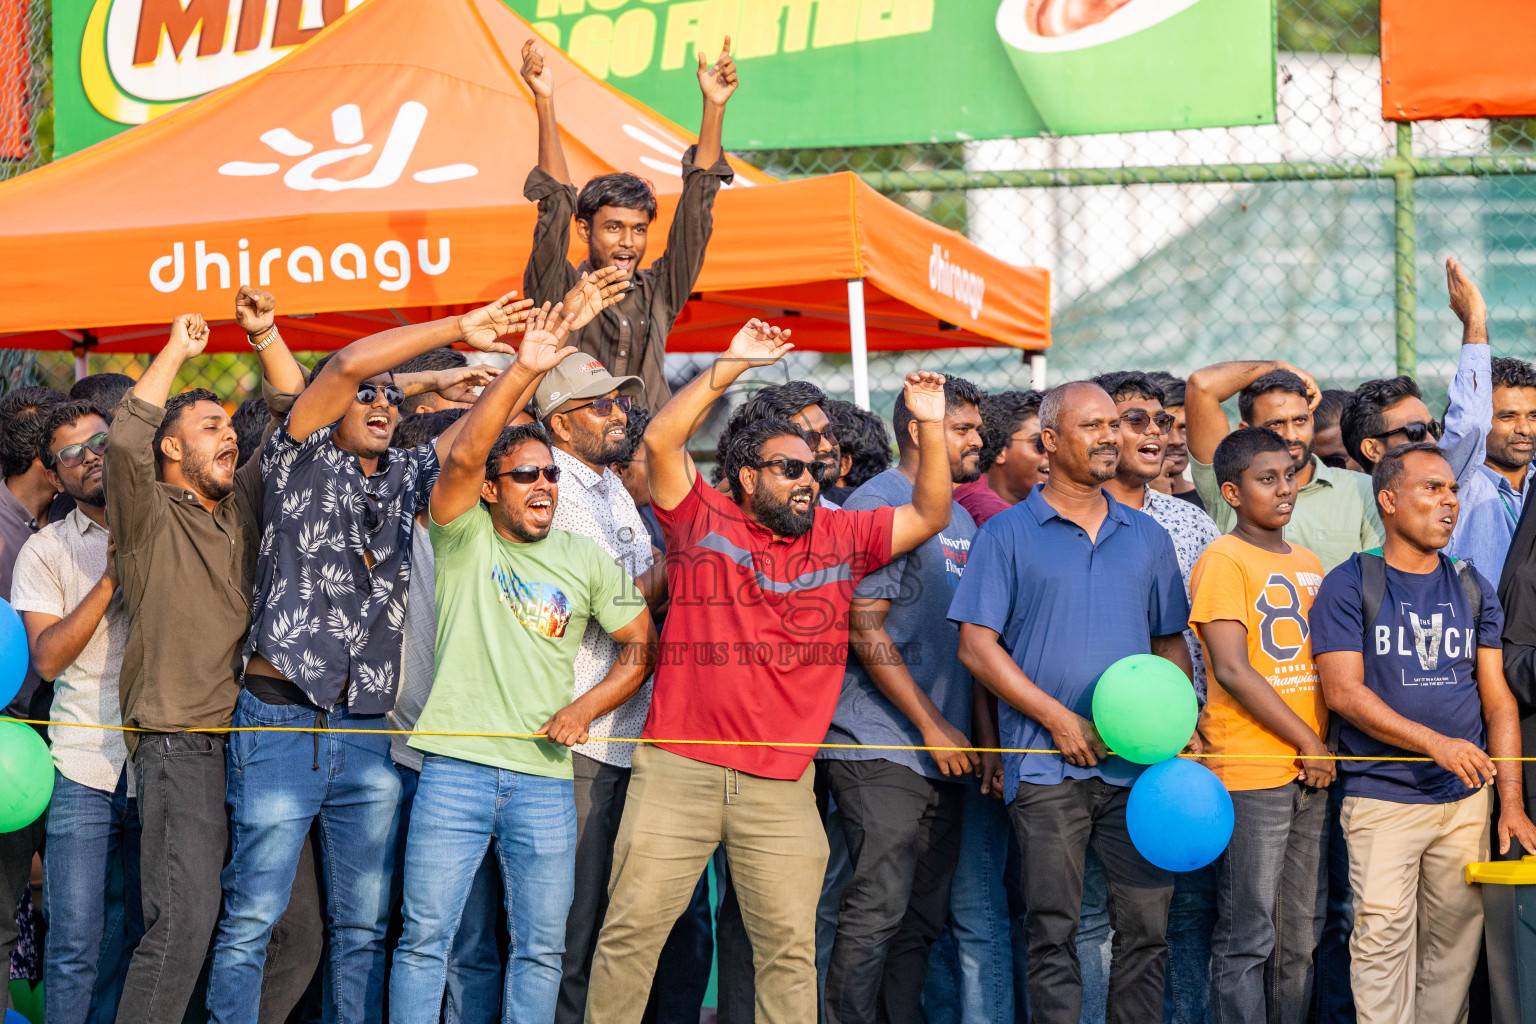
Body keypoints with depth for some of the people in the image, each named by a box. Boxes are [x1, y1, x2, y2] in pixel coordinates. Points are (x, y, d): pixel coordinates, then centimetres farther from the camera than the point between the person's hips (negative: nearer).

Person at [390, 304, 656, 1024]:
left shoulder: (588, 562, 11)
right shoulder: (465, 538, 2)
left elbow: (642, 645, 16)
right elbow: (462, 455, -15)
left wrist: (585, 708, 0)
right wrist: (524, 372, -23)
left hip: (545, 776, 3)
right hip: (456, 768, -3)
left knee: (540, 949, 5)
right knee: (424, 939, -3)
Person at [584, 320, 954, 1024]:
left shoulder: (841, 538, 13)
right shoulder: (703, 522, 3)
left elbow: (930, 516, 13)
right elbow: (661, 440, -8)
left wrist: (930, 427, -1)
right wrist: (732, 367, -13)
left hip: (782, 783, 3)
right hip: (678, 768, -3)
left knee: (790, 945, 1)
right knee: (633, 926, -1)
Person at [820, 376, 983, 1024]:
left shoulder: (963, 517, 18)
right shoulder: (878, 504, -7)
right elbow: (865, 630, -13)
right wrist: (933, 727, -14)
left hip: (944, 752, 8)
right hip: (880, 746, -8)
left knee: (924, 916, 8)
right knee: (879, 907, -12)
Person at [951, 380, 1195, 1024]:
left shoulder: (1147, 537, 16)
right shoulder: (1008, 533, 3)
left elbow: (1171, 642, 20)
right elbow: (977, 645, -2)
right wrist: (1058, 719, -10)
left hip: (1139, 763, 3)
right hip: (1047, 769, -3)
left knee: (1147, 925, 1)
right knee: (1053, 933, -2)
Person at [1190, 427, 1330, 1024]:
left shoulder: (1308, 564, 16)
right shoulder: (1223, 561, -7)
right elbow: (1231, 670, -15)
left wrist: (1326, 744, 7)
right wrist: (1308, 743, -12)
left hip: (1313, 772, 7)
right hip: (1250, 771, -7)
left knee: (1301, 935, 9)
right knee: (1247, 936, -5)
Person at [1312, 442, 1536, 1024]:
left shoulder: (1472, 589, 12)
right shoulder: (1350, 586, -2)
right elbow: (1343, 692, -11)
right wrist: (1436, 743, -20)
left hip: (1466, 799, 4)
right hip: (1382, 797, -4)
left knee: (1457, 941, 4)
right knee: (1384, 942, -10)